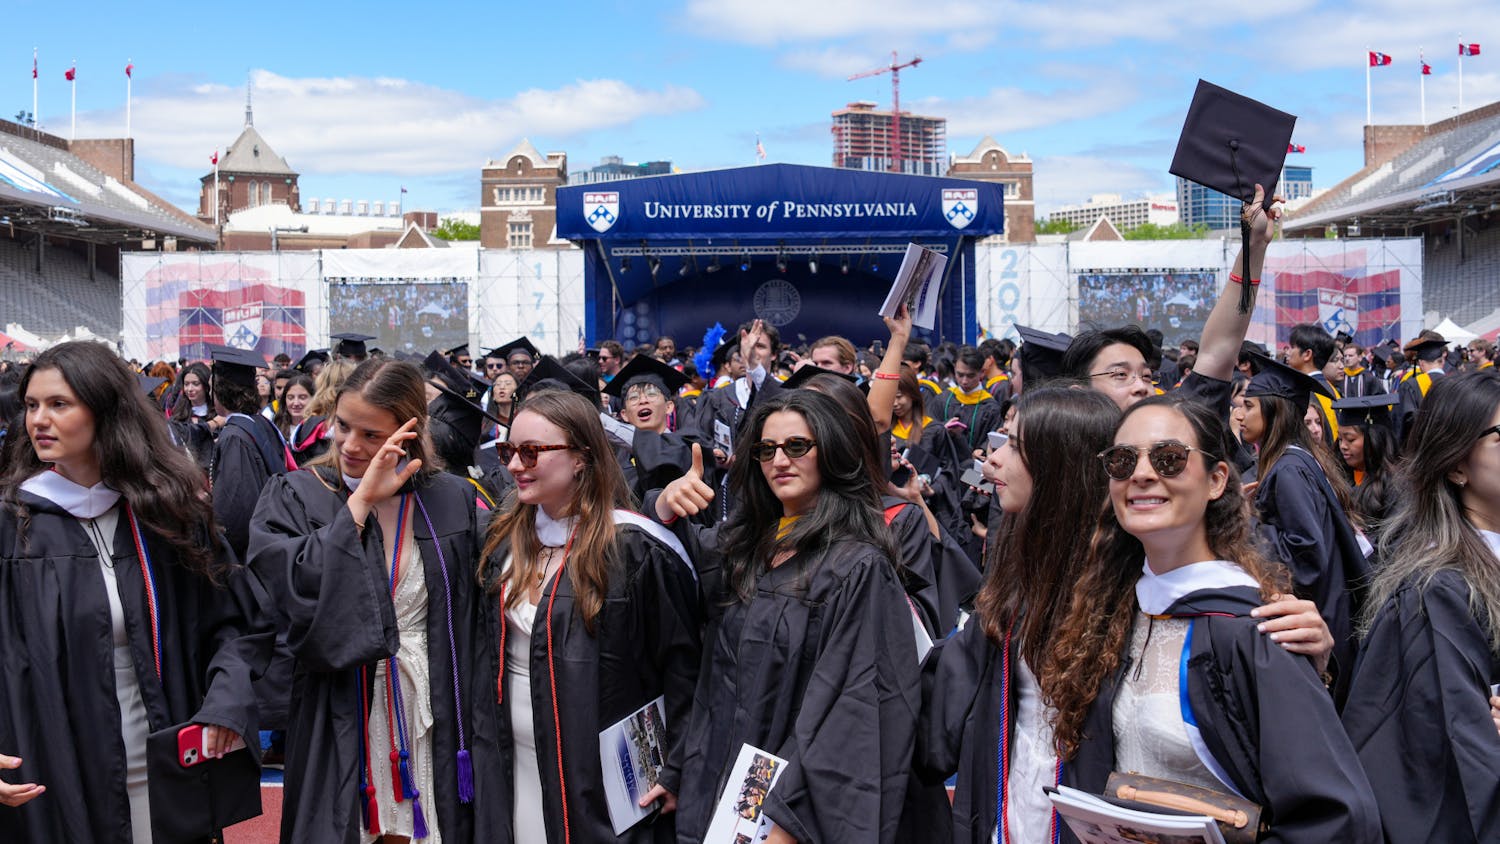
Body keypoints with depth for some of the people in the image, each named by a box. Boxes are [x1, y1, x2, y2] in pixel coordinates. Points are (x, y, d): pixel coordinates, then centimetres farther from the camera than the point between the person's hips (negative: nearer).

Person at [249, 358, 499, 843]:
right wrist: (360, 502, -20)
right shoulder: (294, 498, -3)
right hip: (339, 727, -1)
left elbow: (477, 621, 5)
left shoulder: (451, 501, 0)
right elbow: (296, 593, -21)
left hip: (433, 725, 1)